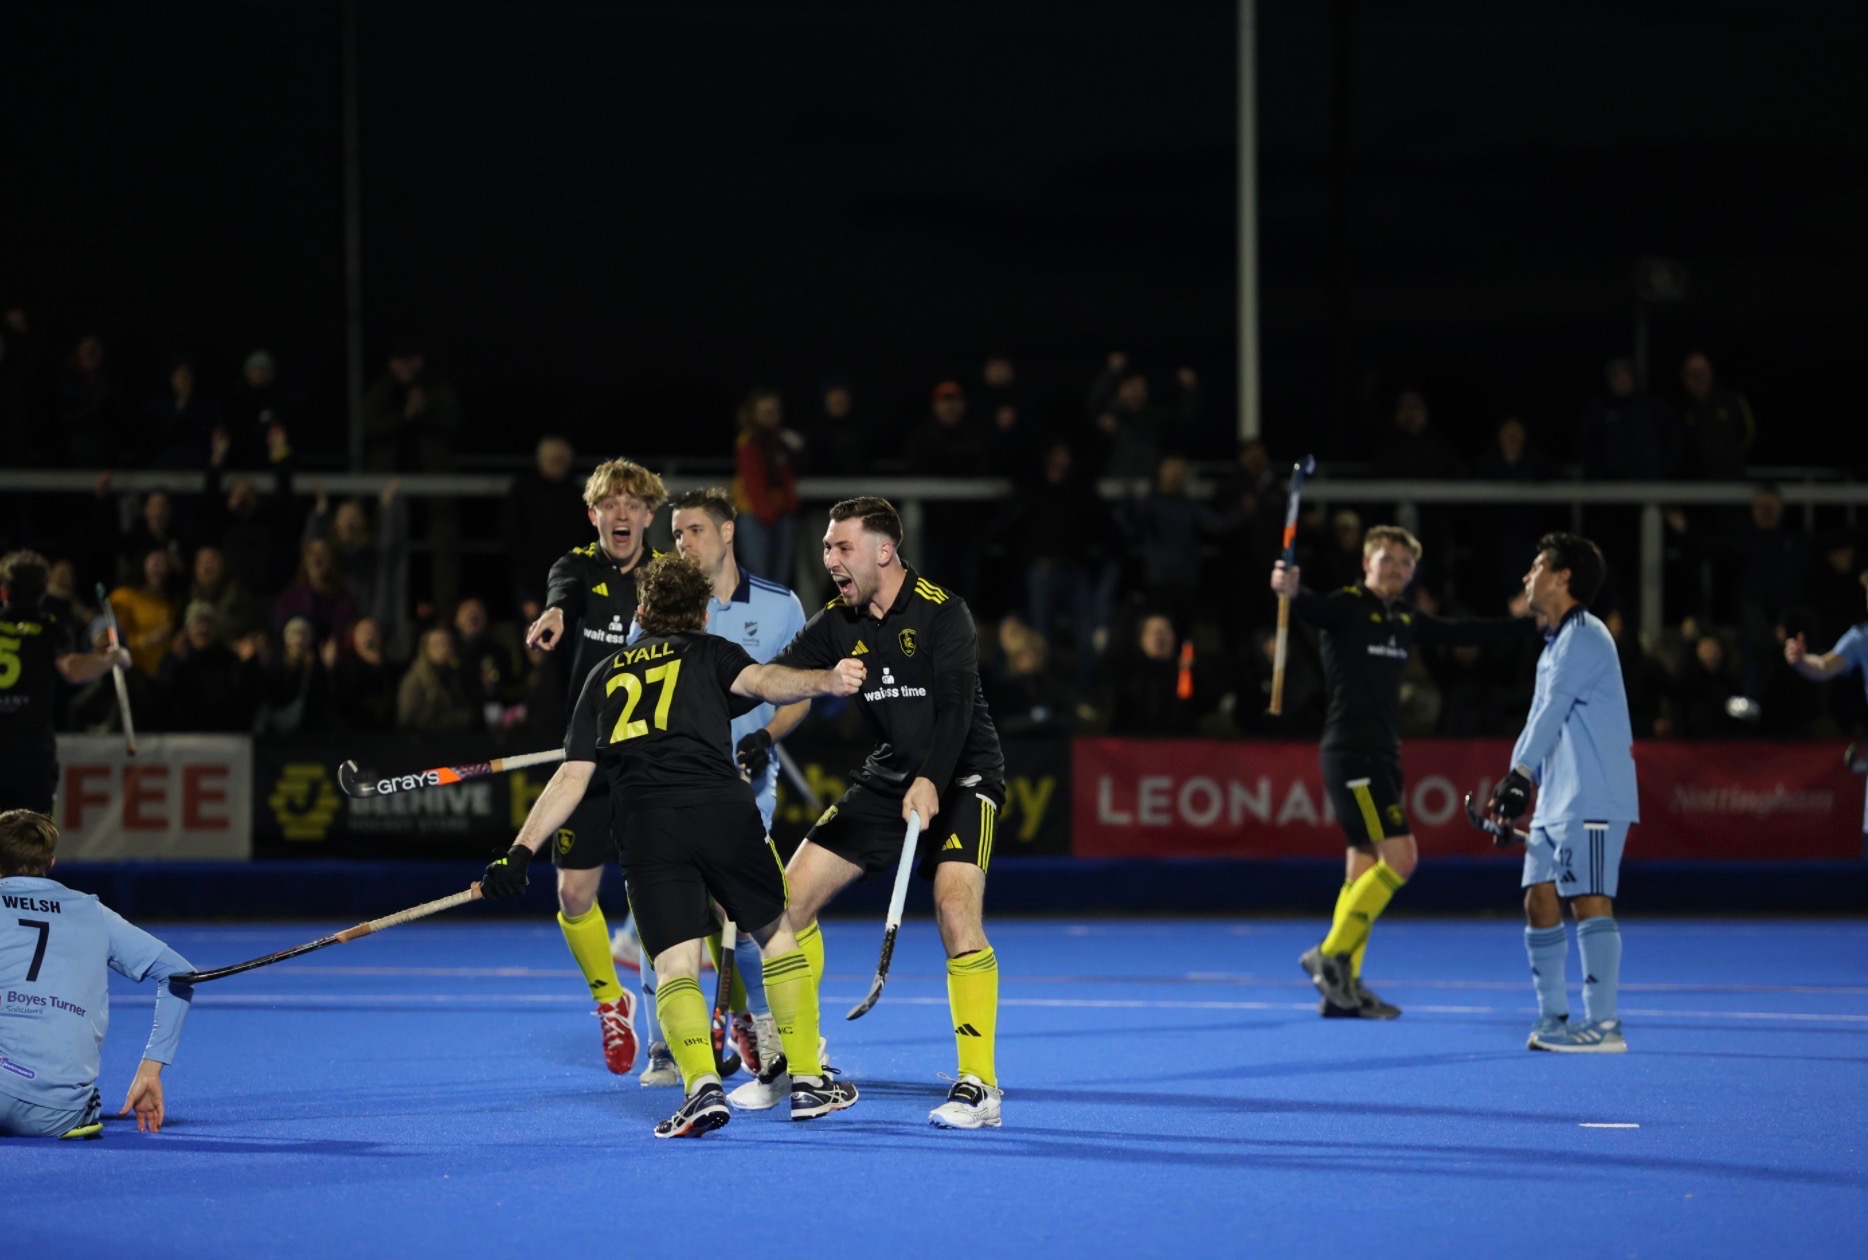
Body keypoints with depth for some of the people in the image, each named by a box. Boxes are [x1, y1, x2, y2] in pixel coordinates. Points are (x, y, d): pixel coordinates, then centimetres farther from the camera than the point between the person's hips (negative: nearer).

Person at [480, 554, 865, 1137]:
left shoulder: (604, 675, 26)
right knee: (778, 935, 18)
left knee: (675, 966, 0)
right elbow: (763, 681, -4)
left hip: (647, 828, 1)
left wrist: (521, 850, 17)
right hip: (723, 811, -1)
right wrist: (824, 681, -19)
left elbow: (573, 776, 18)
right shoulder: (710, 652, 20)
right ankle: (808, 1080, 17)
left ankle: (702, 1085, -24)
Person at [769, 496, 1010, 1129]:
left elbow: (955, 705, -25)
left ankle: (979, 1087, -19)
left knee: (956, 911, -26)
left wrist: (930, 781, -37)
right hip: (888, 778, 7)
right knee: (793, 893, 0)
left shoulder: (941, 612, -16)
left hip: (960, 778, -7)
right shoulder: (838, 624, 2)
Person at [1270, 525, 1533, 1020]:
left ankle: (1341, 989, 11)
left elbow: (1460, 634, 25)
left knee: (1365, 868, 8)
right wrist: (1291, 590, -52)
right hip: (1349, 752, -8)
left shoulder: (1406, 621, 14)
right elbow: (1314, 608, -29)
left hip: (1382, 756, 8)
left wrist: (1526, 624, 25)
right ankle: (1330, 955, -10)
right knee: (1399, 856, -16)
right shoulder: (1347, 607, -8)